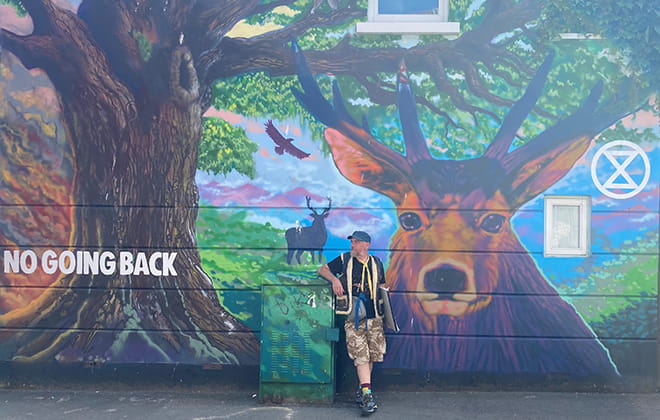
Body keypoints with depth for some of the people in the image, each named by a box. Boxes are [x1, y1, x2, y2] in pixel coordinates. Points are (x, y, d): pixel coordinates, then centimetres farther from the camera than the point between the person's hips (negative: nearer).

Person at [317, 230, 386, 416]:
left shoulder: (377, 263, 13)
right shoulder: (345, 260, 8)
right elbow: (322, 269, 10)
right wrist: (334, 279, -8)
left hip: (374, 317, 2)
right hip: (353, 318, -2)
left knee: (372, 355, 3)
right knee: (361, 356, -11)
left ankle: (363, 389, 18)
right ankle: (367, 394, -15)